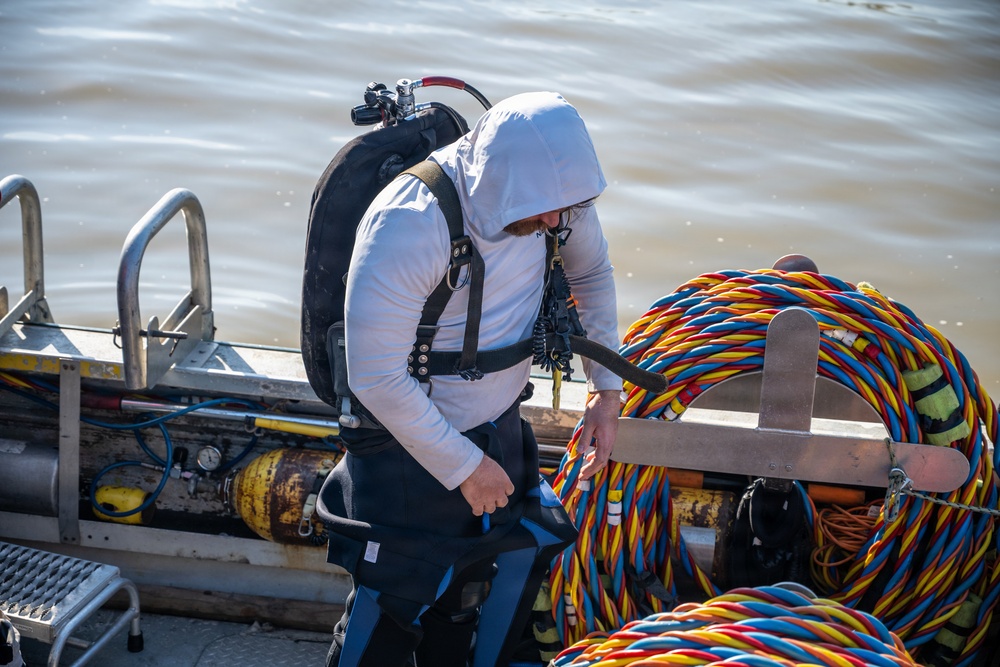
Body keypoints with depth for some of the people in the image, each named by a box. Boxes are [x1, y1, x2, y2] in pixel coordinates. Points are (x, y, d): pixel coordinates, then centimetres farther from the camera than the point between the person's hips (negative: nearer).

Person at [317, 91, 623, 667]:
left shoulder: (551, 186, -12)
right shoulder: (409, 225, -32)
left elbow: (592, 271, 11)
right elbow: (376, 378, -27)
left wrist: (607, 391, 8)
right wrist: (464, 466, -17)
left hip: (501, 428, 6)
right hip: (410, 443, -6)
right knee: (388, 611, 3)